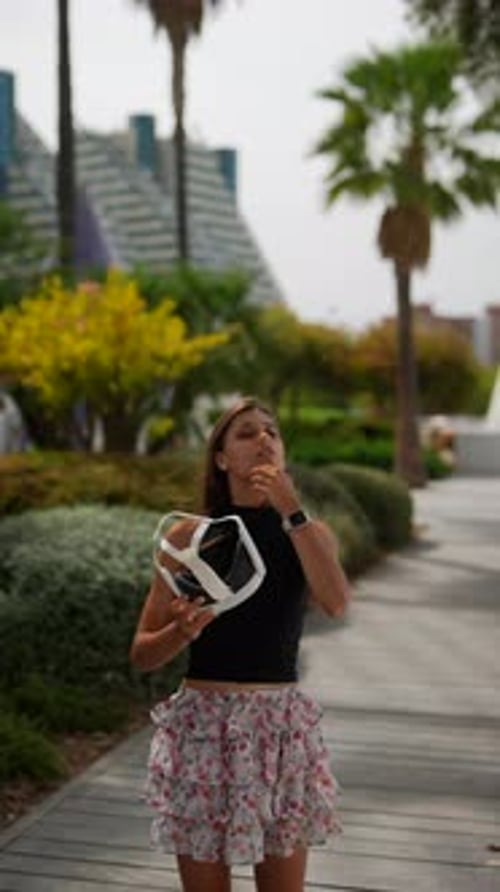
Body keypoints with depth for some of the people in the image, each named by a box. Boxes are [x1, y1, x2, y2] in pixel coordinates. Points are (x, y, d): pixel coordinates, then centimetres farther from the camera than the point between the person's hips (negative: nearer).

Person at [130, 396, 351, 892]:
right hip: (203, 725, -1)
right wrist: (182, 632, -20)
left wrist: (291, 511, -18)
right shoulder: (189, 536, -1)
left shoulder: (310, 532, 3)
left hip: (281, 725, 1)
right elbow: (142, 654, 0)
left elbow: (336, 603, -19)